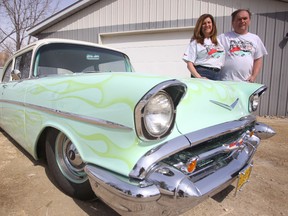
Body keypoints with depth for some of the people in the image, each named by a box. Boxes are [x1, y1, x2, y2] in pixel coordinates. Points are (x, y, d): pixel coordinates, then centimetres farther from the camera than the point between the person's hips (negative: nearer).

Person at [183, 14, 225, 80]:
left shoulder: (218, 41, 19)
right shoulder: (195, 42, 4)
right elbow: (189, 64, -6)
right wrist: (198, 77, -19)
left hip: (217, 75, 5)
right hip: (202, 74, -4)